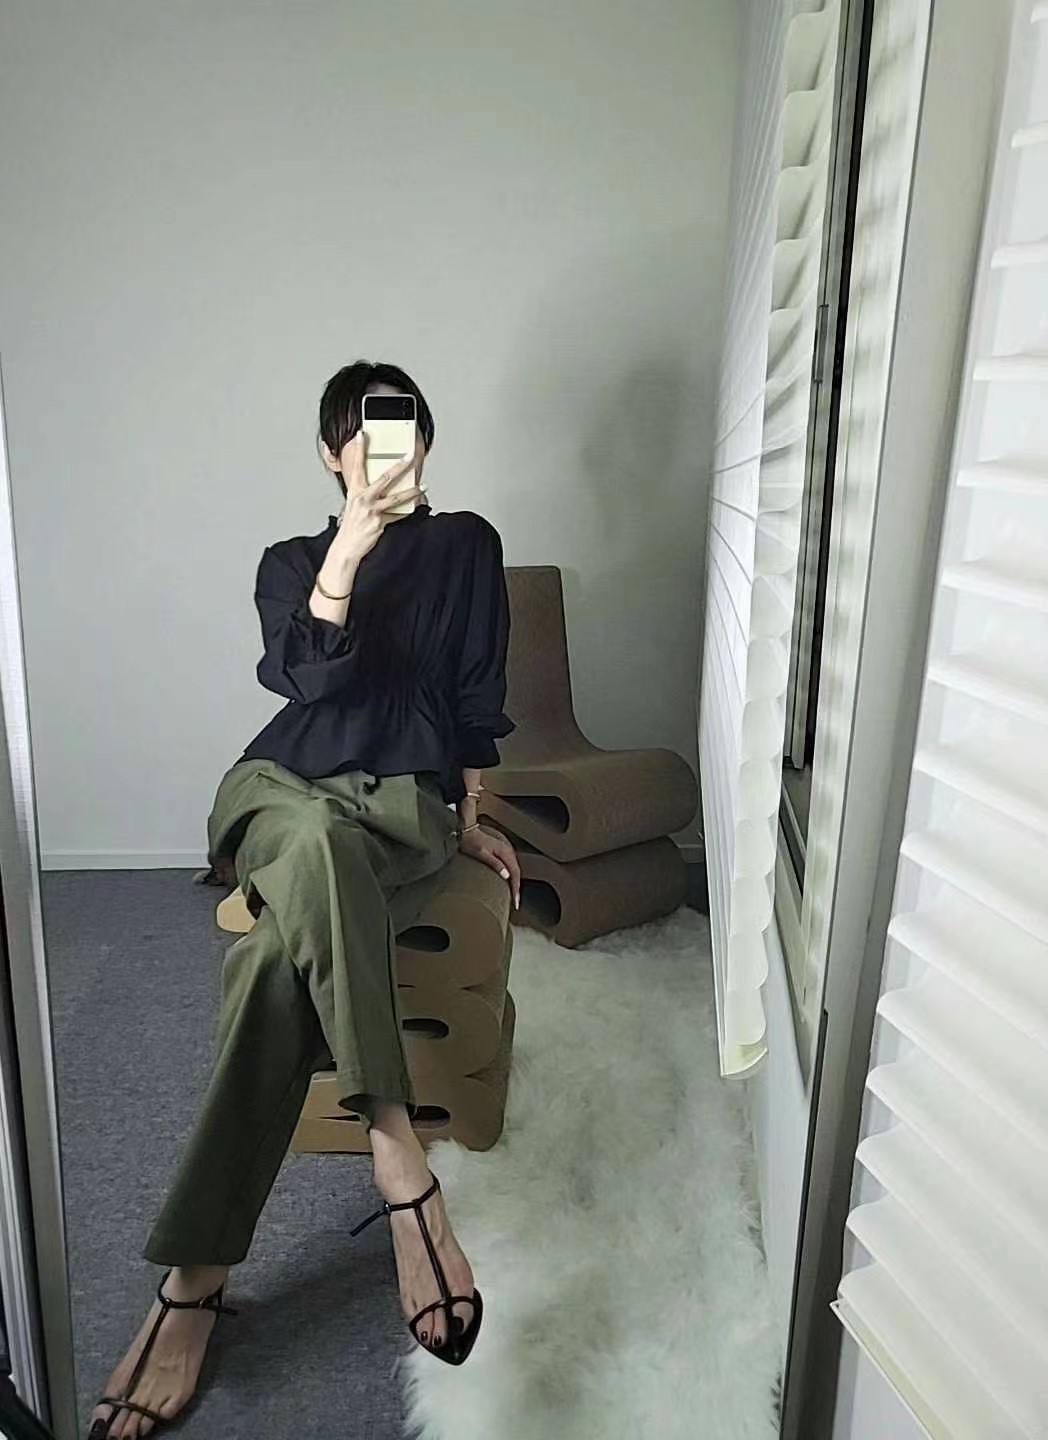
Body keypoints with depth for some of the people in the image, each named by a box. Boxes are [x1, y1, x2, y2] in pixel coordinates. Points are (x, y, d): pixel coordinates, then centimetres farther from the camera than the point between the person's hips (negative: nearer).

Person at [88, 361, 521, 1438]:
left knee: (280, 954, -35)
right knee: (318, 845, -41)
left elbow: (476, 694, 13)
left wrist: (470, 820, 8)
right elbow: (309, 673, -5)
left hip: (406, 802, -1)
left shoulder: (465, 547, 15)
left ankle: (194, 1281, -29)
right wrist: (349, 549, -19)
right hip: (282, 784, 1)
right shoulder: (289, 561, 16)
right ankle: (401, 1169, -41)